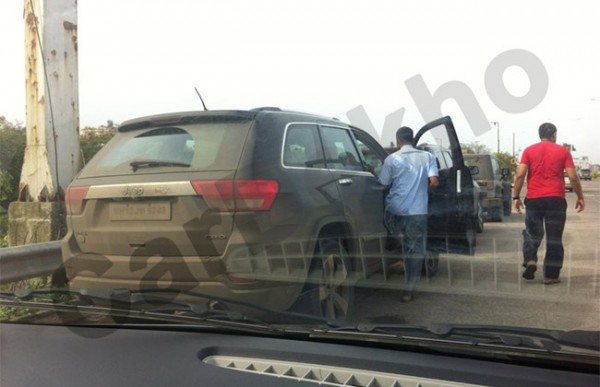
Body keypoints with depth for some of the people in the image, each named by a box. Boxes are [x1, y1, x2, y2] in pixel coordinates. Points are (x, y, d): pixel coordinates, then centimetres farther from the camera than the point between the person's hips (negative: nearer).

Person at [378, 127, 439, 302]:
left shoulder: (392, 159, -1)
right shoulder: (427, 157, 5)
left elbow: (383, 184, 3)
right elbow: (434, 182, -5)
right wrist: (422, 191, 14)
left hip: (395, 210, -1)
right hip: (417, 212, 1)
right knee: (415, 251, 9)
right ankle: (408, 291, 10)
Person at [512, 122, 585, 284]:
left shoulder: (529, 151, 5)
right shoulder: (563, 151, 4)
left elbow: (520, 175, -4)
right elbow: (573, 177, -1)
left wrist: (516, 197, 1)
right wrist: (580, 197, 9)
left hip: (533, 199, 1)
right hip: (556, 199, -1)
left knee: (532, 233, 16)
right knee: (554, 238, 6)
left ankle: (530, 260, -7)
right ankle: (551, 275, 8)